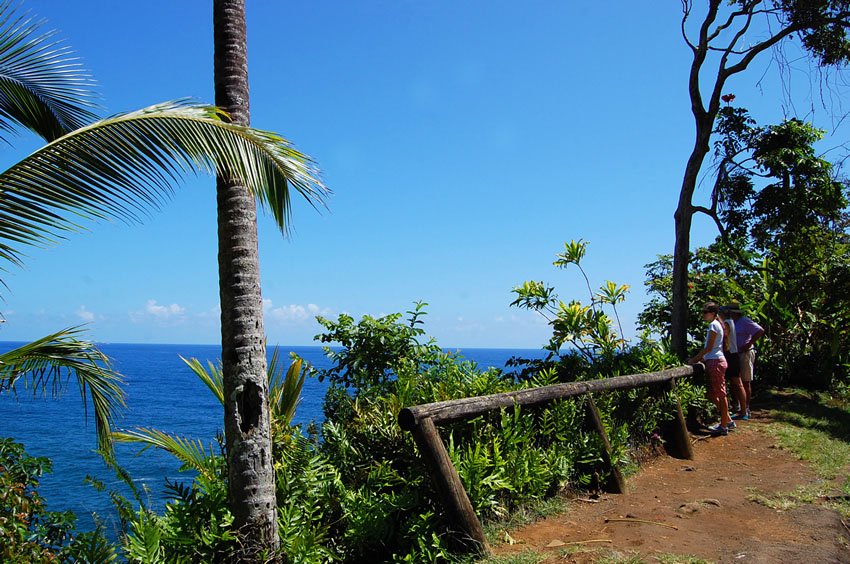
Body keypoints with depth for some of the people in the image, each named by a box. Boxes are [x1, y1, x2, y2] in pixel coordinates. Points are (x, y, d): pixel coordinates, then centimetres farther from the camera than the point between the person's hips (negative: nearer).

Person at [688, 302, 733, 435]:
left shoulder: (713, 325, -11)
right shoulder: (716, 324, 18)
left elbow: (708, 348, -14)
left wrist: (694, 359, -9)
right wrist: (699, 358, 14)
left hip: (715, 362, -10)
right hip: (714, 361, 10)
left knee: (720, 394, -4)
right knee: (713, 395, 14)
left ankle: (724, 426, 1)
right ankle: (728, 420, 20)